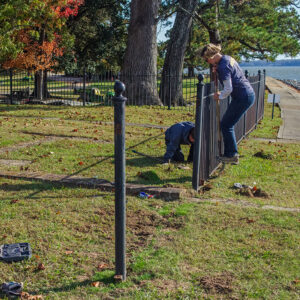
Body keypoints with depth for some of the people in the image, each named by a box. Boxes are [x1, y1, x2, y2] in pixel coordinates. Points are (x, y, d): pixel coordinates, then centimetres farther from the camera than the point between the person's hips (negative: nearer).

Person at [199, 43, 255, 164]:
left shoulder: (223, 67, -20)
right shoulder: (227, 58, 9)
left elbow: (228, 89, -21)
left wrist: (220, 96, -3)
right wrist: (218, 71, 8)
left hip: (243, 97, -10)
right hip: (248, 94, 10)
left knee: (226, 125, -3)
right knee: (228, 124, 15)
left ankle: (232, 155, 4)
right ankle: (232, 154, 21)